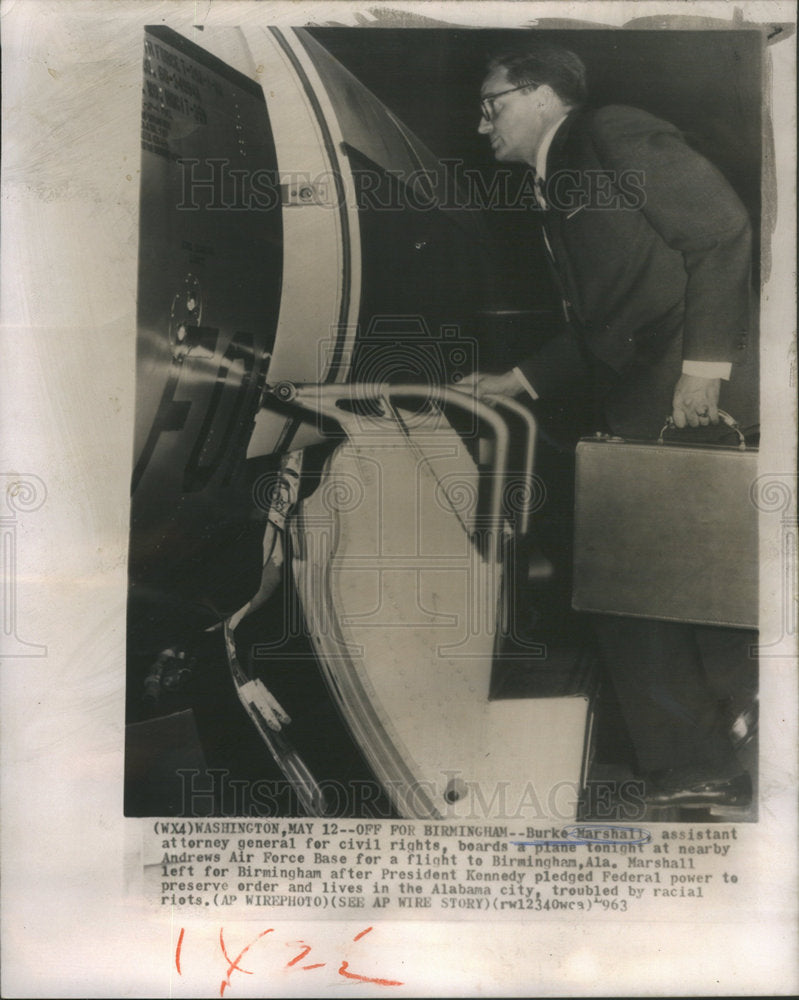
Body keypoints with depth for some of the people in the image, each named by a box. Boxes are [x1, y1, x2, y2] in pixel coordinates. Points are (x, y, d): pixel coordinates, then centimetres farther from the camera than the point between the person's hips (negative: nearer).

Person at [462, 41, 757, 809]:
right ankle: (694, 774, 12)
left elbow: (722, 229, -10)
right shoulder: (553, 198, 26)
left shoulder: (613, 135, 2)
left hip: (707, 383, -8)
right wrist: (517, 381, 22)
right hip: (637, 411, 9)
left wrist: (704, 362, -18)